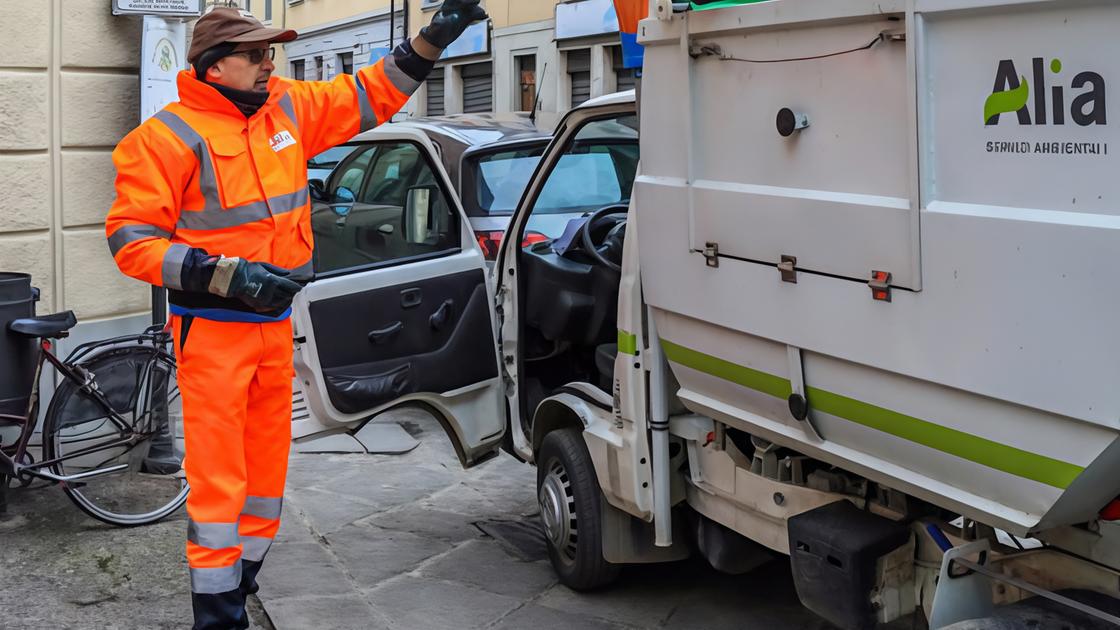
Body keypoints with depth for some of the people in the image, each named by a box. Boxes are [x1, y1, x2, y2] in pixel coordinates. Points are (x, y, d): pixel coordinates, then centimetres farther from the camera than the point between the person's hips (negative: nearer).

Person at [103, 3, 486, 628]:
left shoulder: (288, 107, 5)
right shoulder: (170, 136, -13)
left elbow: (371, 95, 17)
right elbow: (131, 239, -14)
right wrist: (226, 274, -23)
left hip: (276, 320, 7)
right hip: (213, 329, -7)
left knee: (267, 466, 14)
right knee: (217, 477, -5)